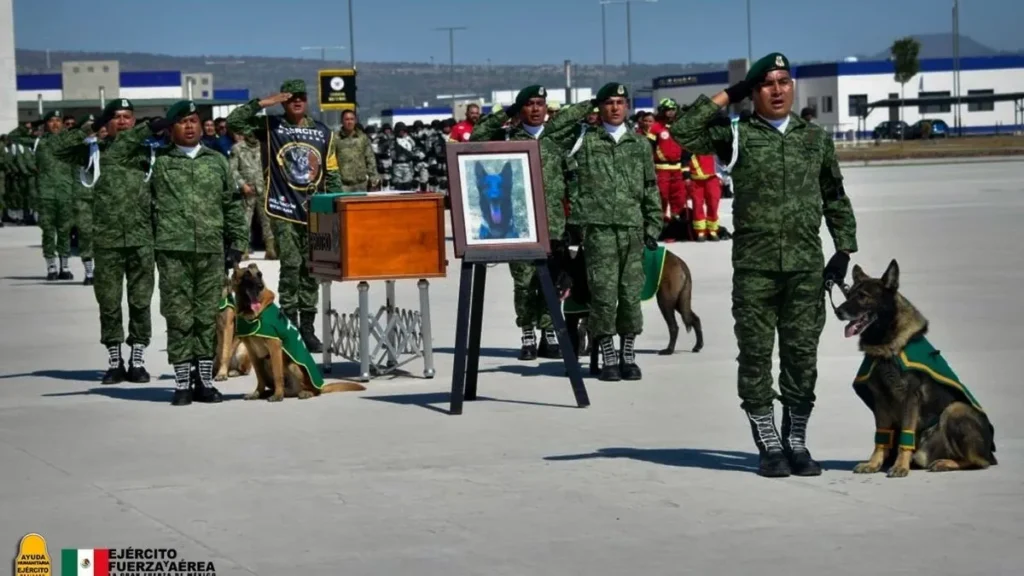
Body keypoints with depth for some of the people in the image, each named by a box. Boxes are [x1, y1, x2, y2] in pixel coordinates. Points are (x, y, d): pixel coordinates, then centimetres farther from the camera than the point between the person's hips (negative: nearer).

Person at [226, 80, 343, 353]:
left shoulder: (323, 133, 10)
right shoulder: (270, 126, 3)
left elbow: (332, 176, 12)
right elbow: (233, 121, -6)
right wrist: (263, 103, -11)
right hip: (284, 212, -3)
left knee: (311, 270, 6)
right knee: (290, 267, -6)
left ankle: (307, 328, 12)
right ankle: (290, 327, -2)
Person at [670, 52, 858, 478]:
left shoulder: (815, 138, 13)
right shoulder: (737, 134, 4)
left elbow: (835, 198, 19)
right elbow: (684, 133, -10)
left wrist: (844, 248, 11)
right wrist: (728, 95, -5)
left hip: (806, 267, 2)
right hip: (754, 267, -2)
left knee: (802, 355, 4)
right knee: (756, 355, 1)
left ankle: (796, 443, 15)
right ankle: (770, 446, 10)